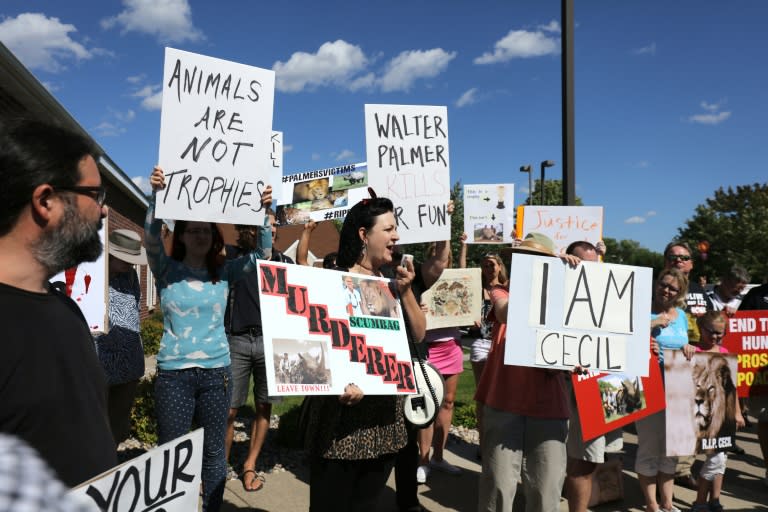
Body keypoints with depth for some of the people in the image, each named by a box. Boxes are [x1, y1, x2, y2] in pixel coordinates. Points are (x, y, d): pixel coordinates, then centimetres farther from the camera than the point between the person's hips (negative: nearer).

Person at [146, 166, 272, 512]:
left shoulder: (224, 273, 3)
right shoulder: (167, 270, 0)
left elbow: (263, 253, -7)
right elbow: (152, 239, -17)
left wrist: (264, 211, -22)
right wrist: (156, 196, -33)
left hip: (216, 371, 2)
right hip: (173, 372, -2)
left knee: (214, 451, 13)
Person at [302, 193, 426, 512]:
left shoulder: (392, 280, 9)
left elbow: (418, 334, 8)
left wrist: (405, 291, -5)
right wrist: (339, 383, -28)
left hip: (386, 417, 6)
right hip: (343, 414, -6)